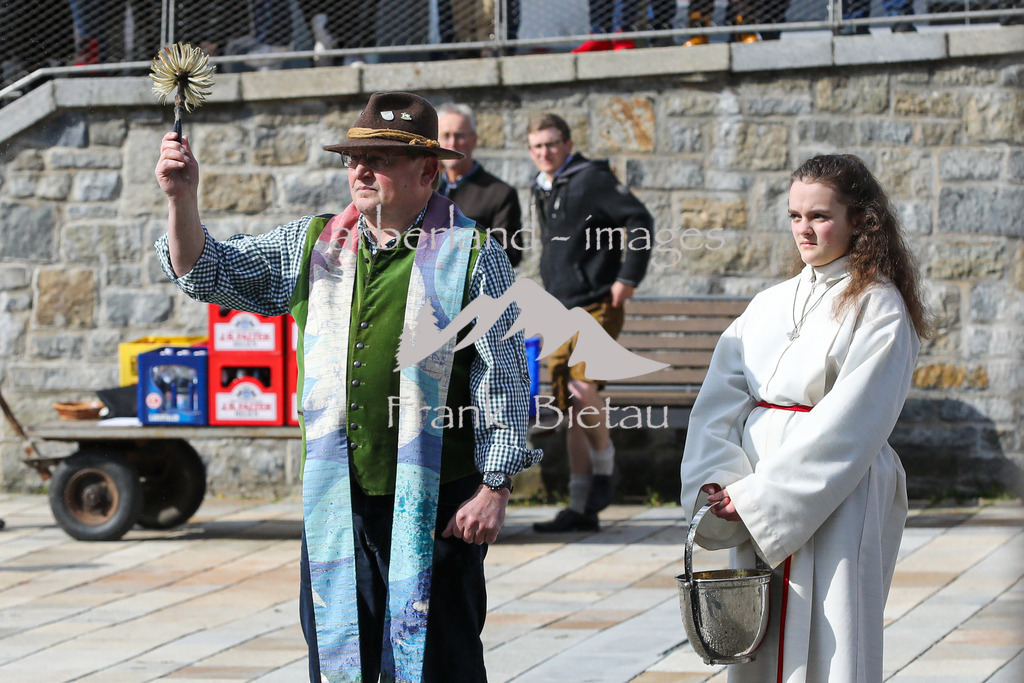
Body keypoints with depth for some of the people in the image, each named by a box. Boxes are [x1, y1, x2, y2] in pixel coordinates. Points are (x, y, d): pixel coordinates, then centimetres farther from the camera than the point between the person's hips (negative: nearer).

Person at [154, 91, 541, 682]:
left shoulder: (472, 255, -3)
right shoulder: (312, 245, 10)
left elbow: (503, 378, -4)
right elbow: (208, 272, 14)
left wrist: (495, 486, -9)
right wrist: (183, 199, -3)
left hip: (433, 501, -5)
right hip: (335, 500, 5)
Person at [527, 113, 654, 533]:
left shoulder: (591, 179, -8)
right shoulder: (543, 190, 17)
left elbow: (639, 219, -15)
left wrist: (628, 277, -17)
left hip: (597, 306, -8)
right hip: (562, 311, 8)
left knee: (582, 388, -25)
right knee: (571, 407, 5)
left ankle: (604, 468, -2)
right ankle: (581, 509, 8)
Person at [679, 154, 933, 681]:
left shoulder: (881, 310, -5)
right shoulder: (770, 306, 13)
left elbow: (849, 425, -13)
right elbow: (722, 395, 5)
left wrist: (761, 495, -16)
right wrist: (715, 479, -12)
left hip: (836, 504, -5)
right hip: (754, 506, 5)